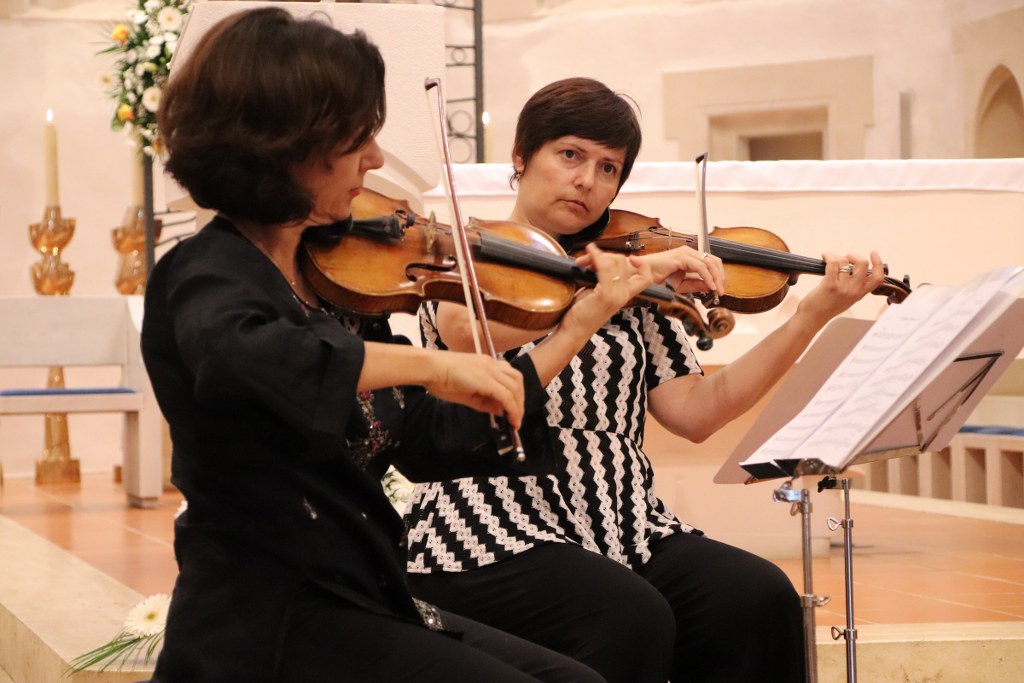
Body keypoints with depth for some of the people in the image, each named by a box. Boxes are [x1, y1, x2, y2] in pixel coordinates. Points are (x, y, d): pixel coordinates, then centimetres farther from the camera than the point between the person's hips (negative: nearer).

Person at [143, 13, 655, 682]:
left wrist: (573, 331, 9)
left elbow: (434, 441, 11)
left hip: (365, 605, 8)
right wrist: (431, 362, -39)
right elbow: (233, 354, -40)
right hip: (268, 629, -8)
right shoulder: (208, 275, -14)